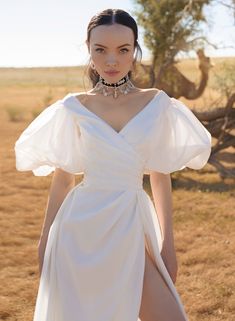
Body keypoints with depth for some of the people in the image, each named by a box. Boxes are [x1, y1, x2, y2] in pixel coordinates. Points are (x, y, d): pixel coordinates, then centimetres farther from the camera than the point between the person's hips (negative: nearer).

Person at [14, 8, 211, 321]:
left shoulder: (156, 104, 1)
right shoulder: (74, 108, -1)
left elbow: (160, 176, 5)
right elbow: (62, 178, 6)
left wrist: (168, 244, 5)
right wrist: (46, 237, 9)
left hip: (131, 229, 1)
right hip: (82, 230, -1)